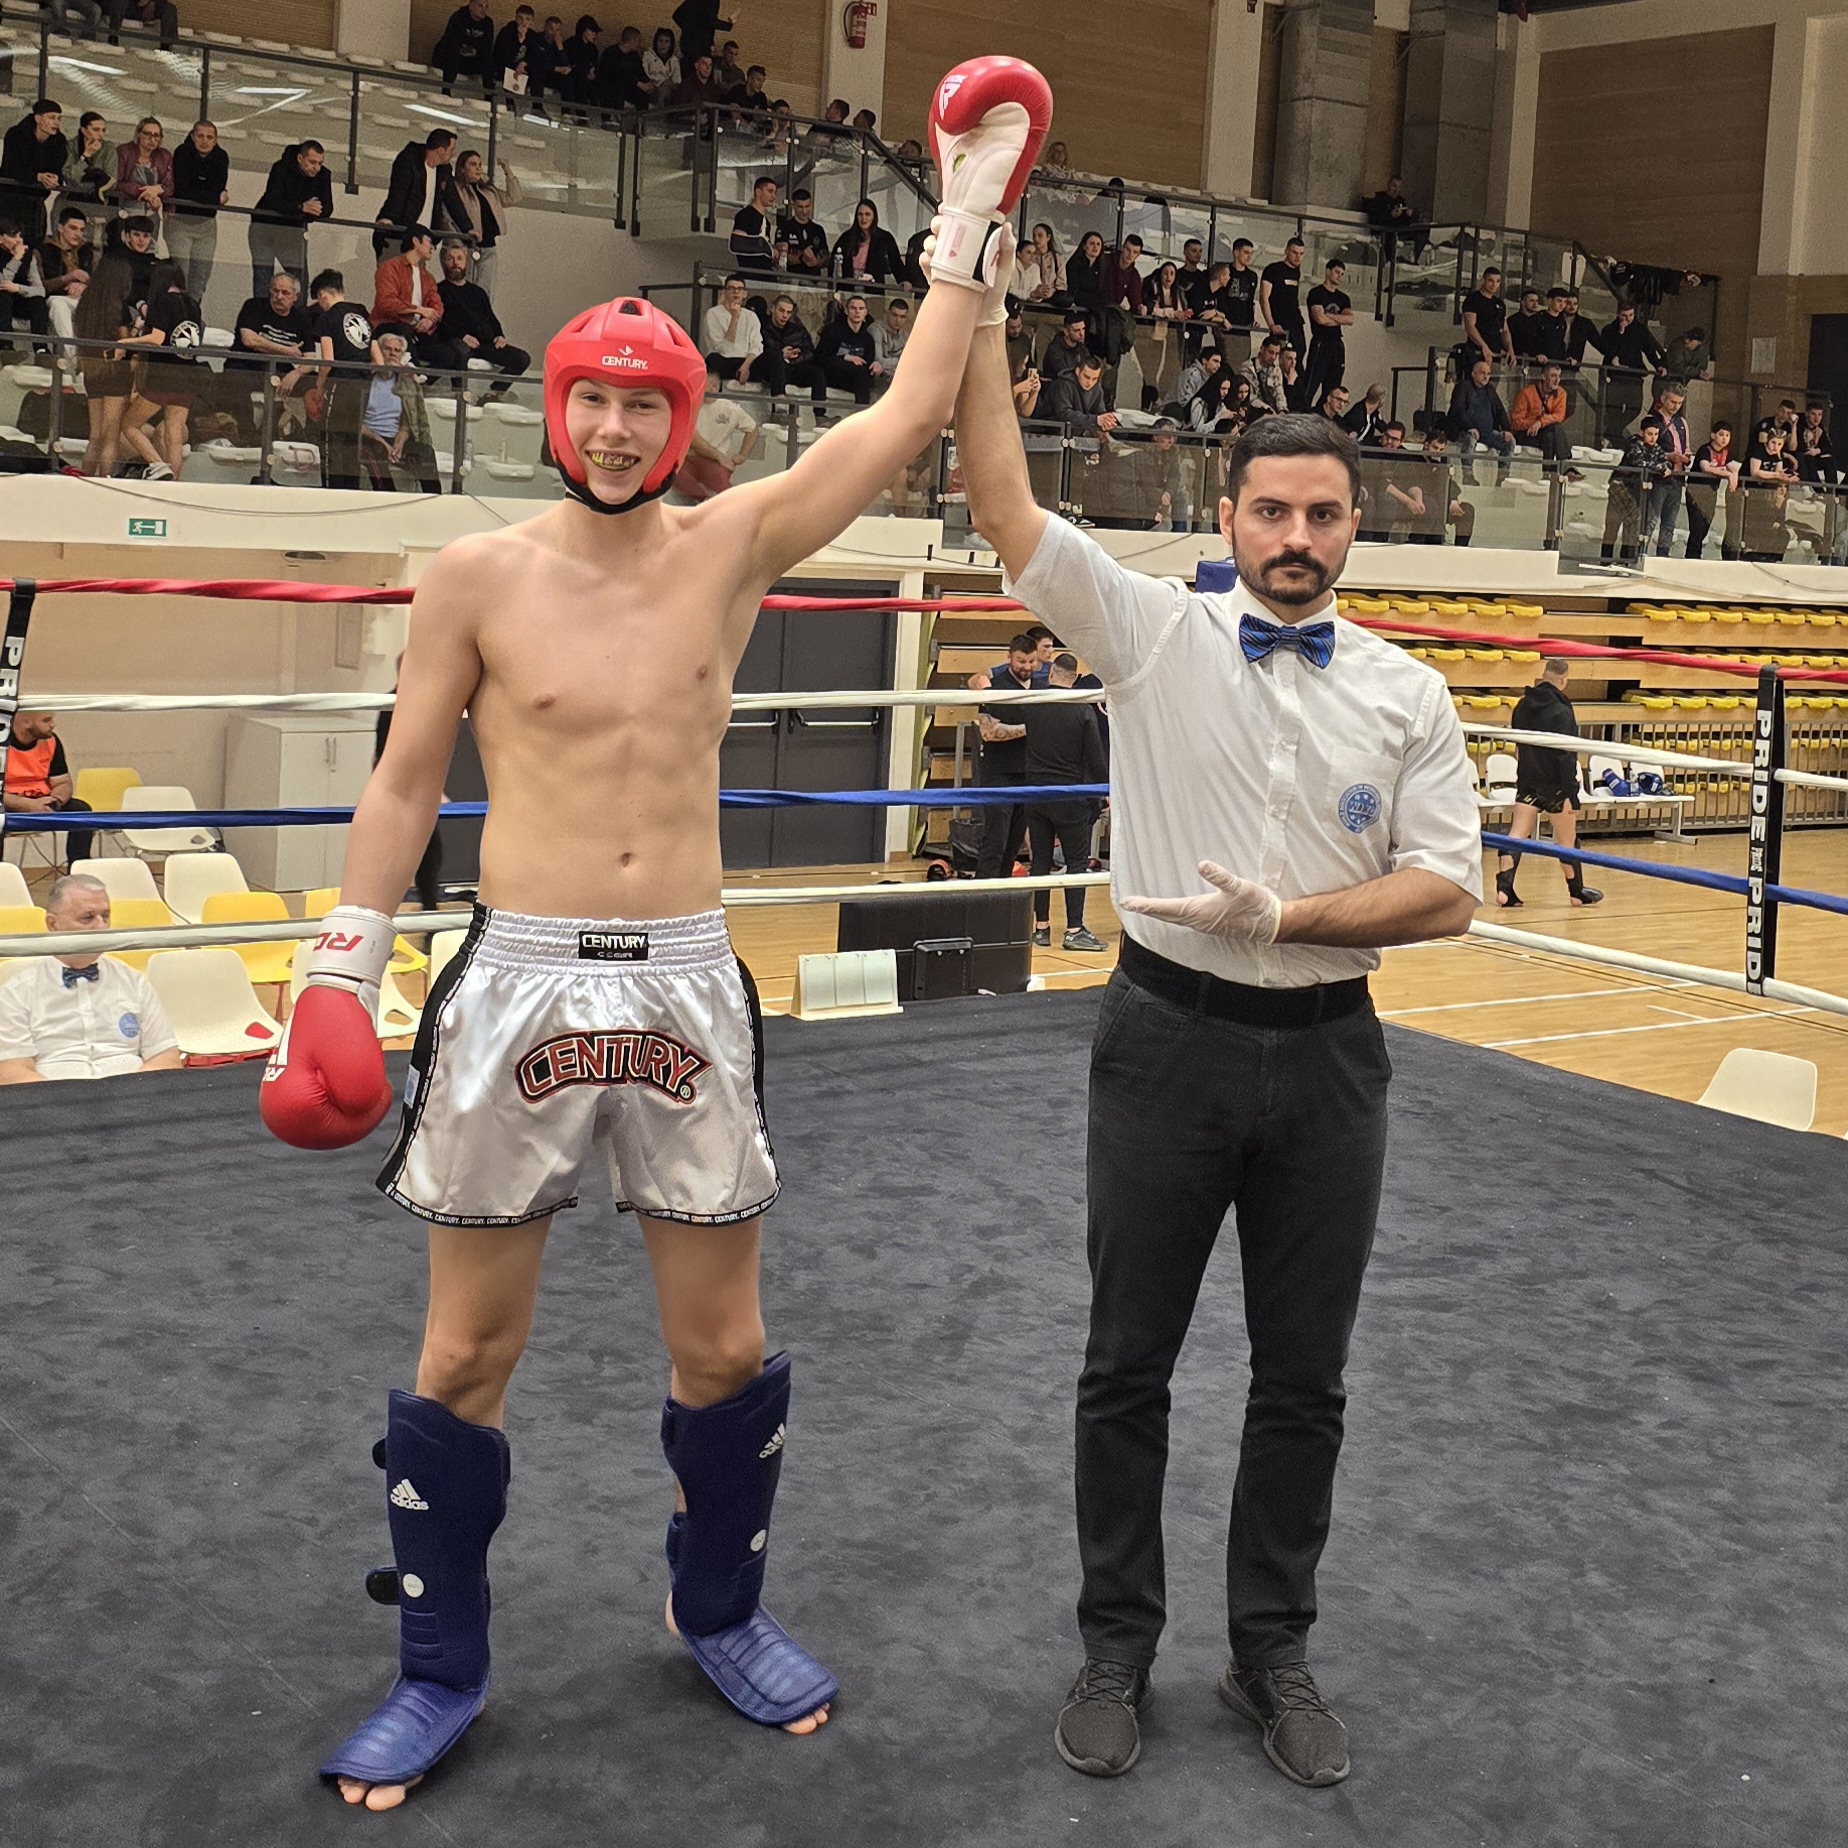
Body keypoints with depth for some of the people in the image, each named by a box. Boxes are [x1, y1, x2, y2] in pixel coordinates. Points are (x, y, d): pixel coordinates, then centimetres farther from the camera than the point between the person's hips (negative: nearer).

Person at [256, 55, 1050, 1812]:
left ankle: (718, 1610, 35)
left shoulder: (733, 543, 2)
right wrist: (338, 974, 2)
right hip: (516, 985, -1)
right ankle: (440, 1669, 25)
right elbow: (403, 781, 4)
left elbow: (911, 411, -1)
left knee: (724, 1346, 11)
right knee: (464, 1356, 6)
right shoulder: (477, 573, -2)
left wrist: (973, 218, 0)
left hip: (685, 984, 2)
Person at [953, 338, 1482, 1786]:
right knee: (1129, 1368, 9)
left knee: (1304, 1381, 11)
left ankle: (1275, 1653, 27)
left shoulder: (1410, 696, 1)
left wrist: (1282, 917, -16)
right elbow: (1004, 501, -10)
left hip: (1328, 1057, 1)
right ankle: (1117, 1651, 25)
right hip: (1169, 1044, -1)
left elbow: (1447, 891, -3)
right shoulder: (1153, 635, -2)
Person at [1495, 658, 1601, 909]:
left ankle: (1504, 887, -14)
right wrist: (1569, 795, -18)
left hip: (1527, 780, 5)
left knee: (1518, 834, 0)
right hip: (1555, 783, -5)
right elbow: (1566, 756, -19)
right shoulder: (1561, 711, -16)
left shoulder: (1523, 705, 5)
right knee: (1567, 838, 9)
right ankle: (1577, 892, 22)